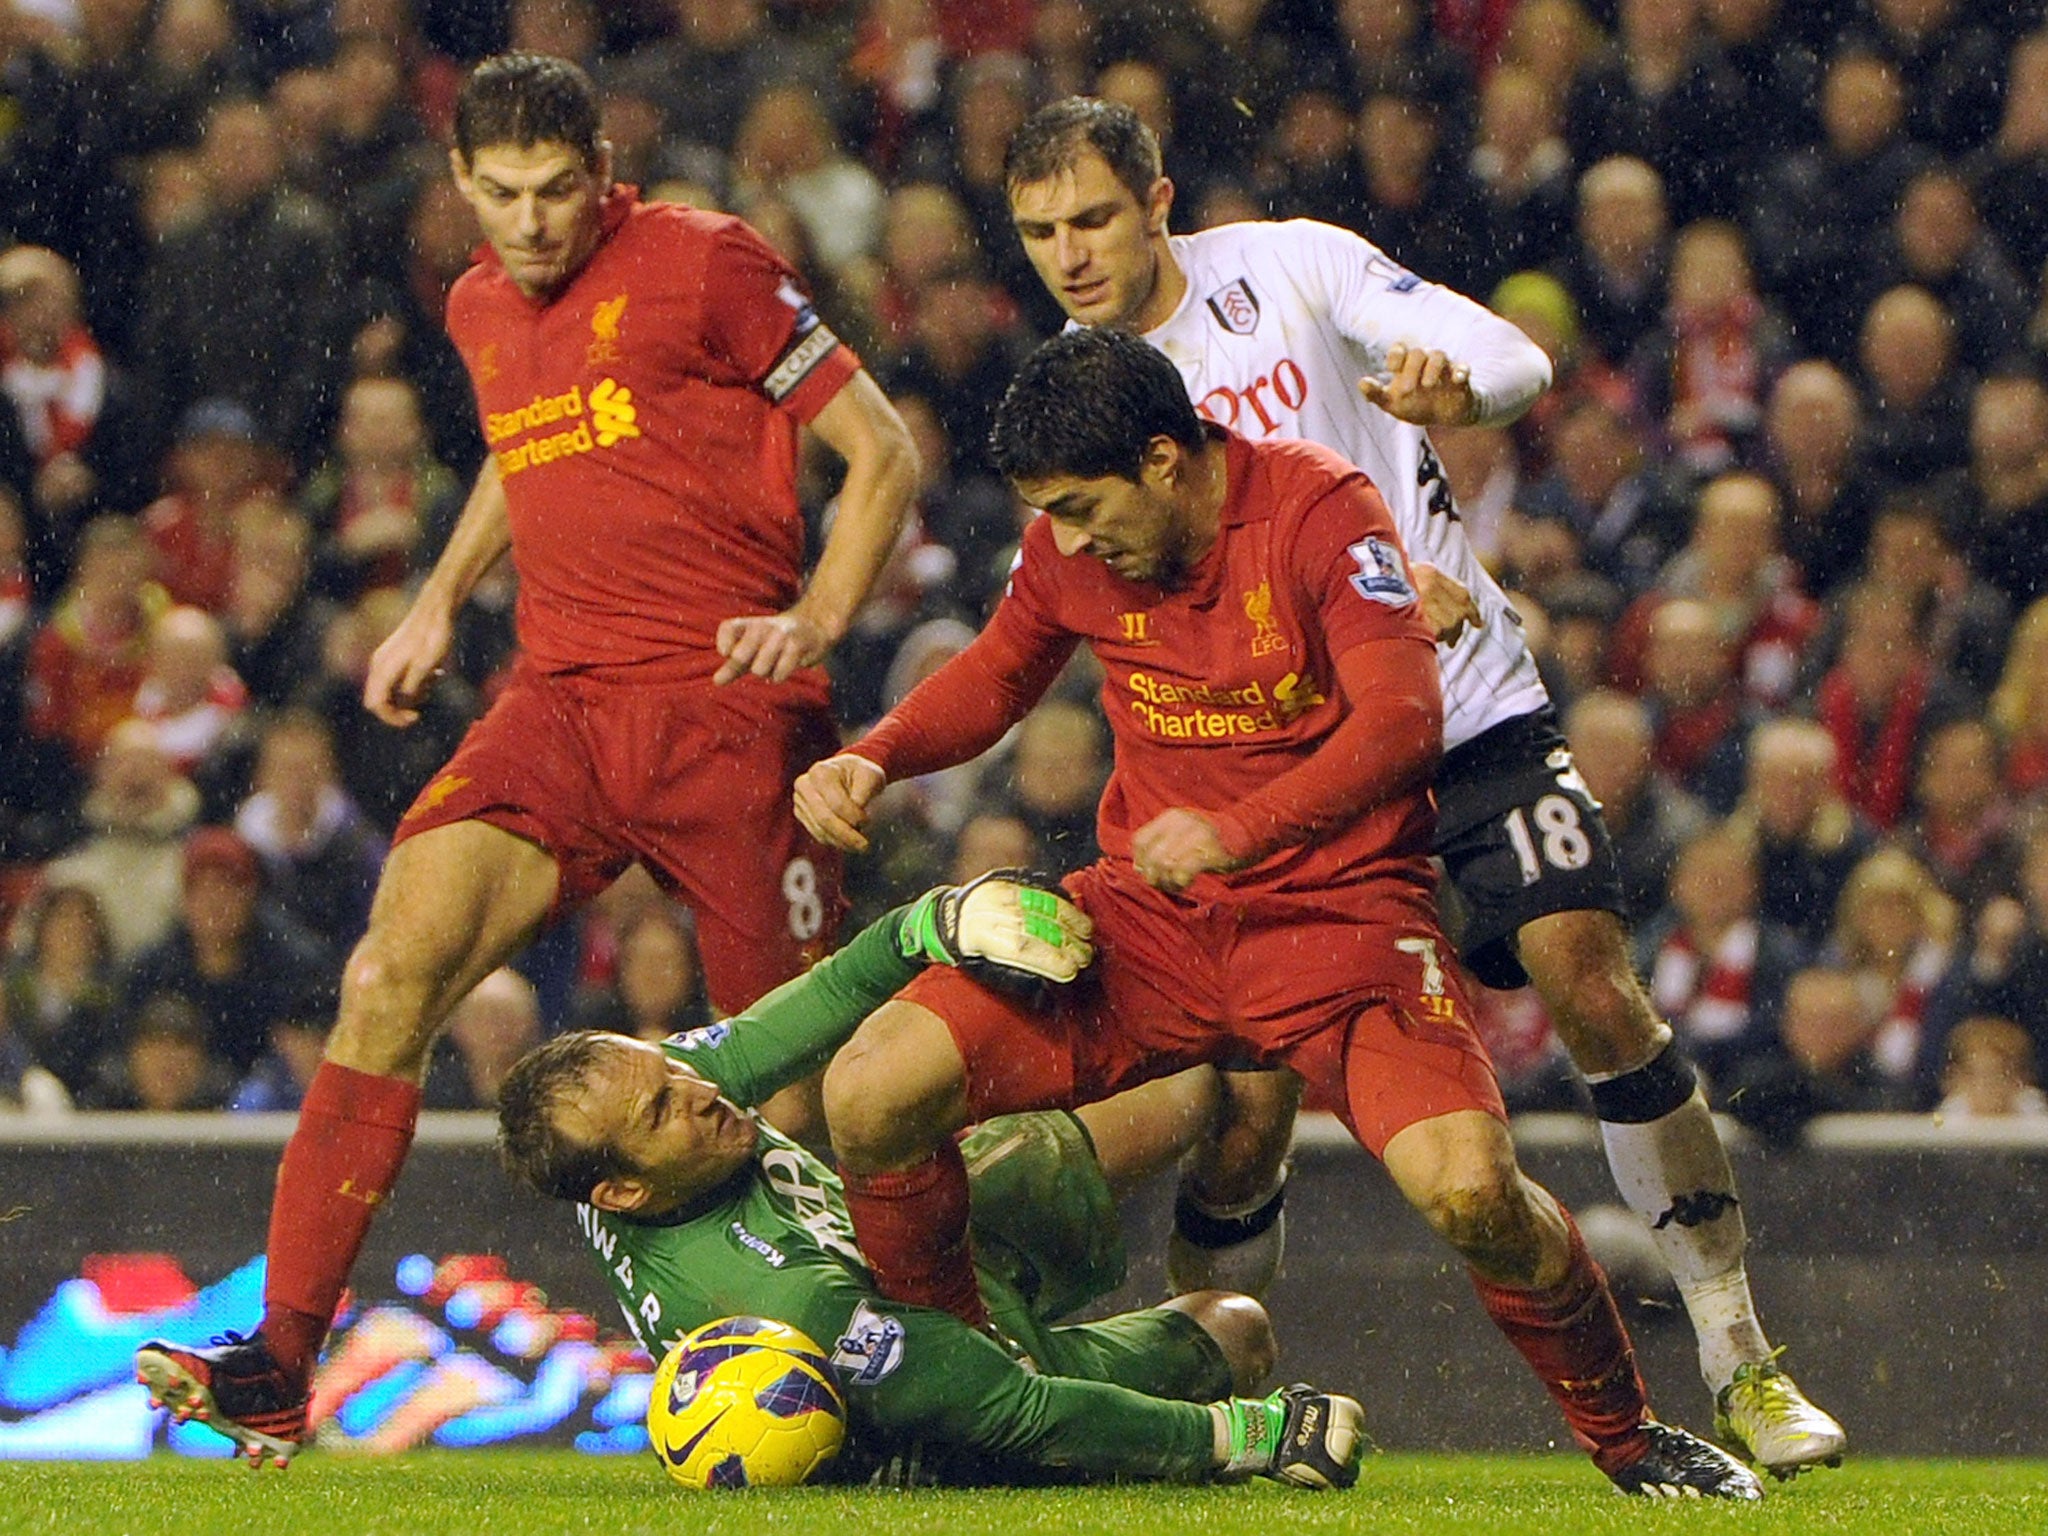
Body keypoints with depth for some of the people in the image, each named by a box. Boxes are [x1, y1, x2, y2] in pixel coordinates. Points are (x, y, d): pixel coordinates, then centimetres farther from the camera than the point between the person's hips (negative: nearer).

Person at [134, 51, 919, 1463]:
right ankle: (282, 1361, -14)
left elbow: (884, 452, 0)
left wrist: (817, 618, -12)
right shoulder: (480, 310, 16)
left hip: (723, 702, -5)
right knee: (393, 974, -13)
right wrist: (441, 600, 27)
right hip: (559, 702, 5)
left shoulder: (703, 263, -3)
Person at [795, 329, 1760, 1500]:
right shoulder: (1075, 545, 1)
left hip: (1340, 910, -4)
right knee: (870, 1095, -15)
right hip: (1148, 920, 5)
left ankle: (1625, 1434, -1)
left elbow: (1403, 721, -26)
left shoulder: (1323, 511, -14)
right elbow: (996, 678, 21)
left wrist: (1240, 831, -39)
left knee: (1469, 1189, -29)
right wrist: (872, 761, 1)